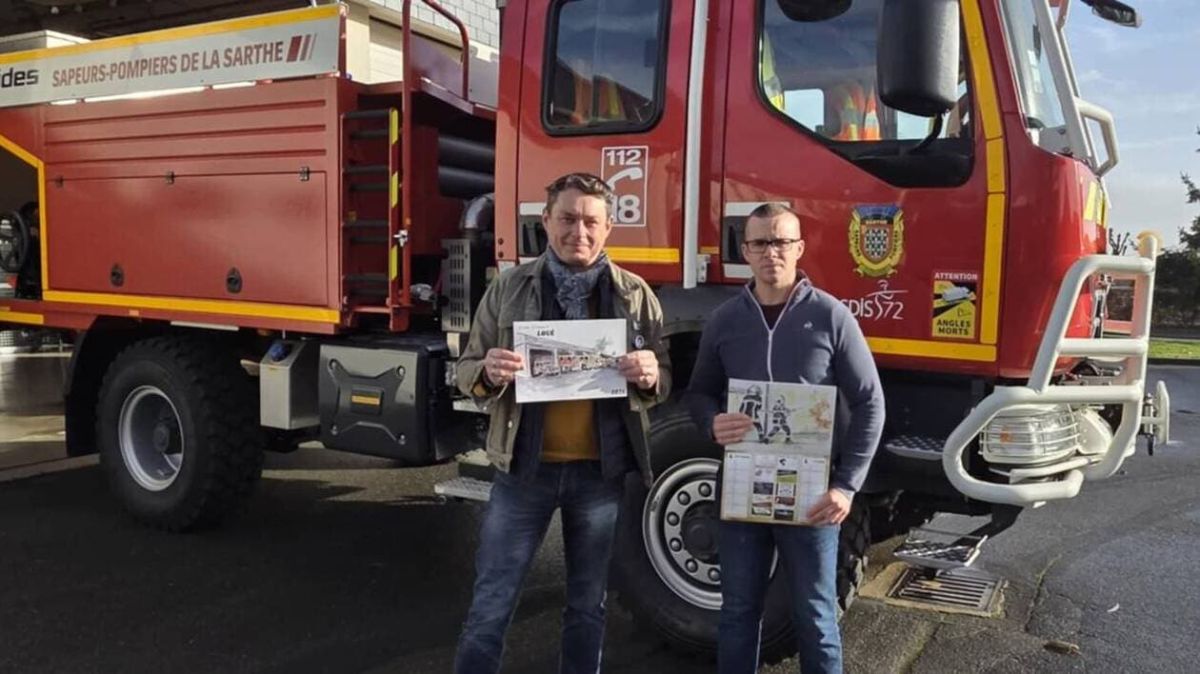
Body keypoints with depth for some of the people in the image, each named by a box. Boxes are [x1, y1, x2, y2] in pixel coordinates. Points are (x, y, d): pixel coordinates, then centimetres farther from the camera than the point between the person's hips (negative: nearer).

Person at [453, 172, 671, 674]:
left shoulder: (635, 295, 2)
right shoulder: (509, 288, 1)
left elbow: (663, 383, 6)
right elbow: (467, 371, 3)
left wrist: (650, 377, -17)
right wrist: (489, 373, -21)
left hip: (600, 471, 1)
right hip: (525, 467, -1)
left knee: (587, 605, 16)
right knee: (491, 603, 6)